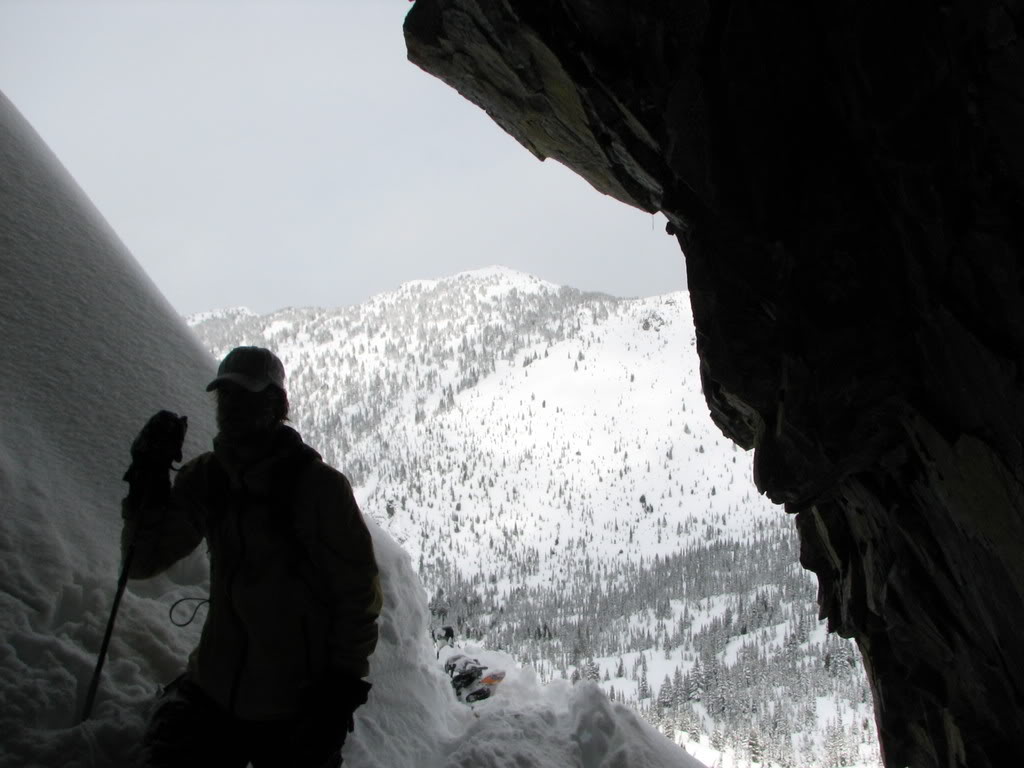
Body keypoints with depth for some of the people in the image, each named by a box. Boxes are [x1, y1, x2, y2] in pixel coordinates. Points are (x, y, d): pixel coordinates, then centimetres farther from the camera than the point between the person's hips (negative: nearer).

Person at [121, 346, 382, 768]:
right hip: (214, 688, 5)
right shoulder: (204, 477, 1)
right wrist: (147, 484, -13)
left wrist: (343, 682, -10)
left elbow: (358, 591, -9)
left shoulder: (319, 485, -14)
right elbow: (143, 561, 2)